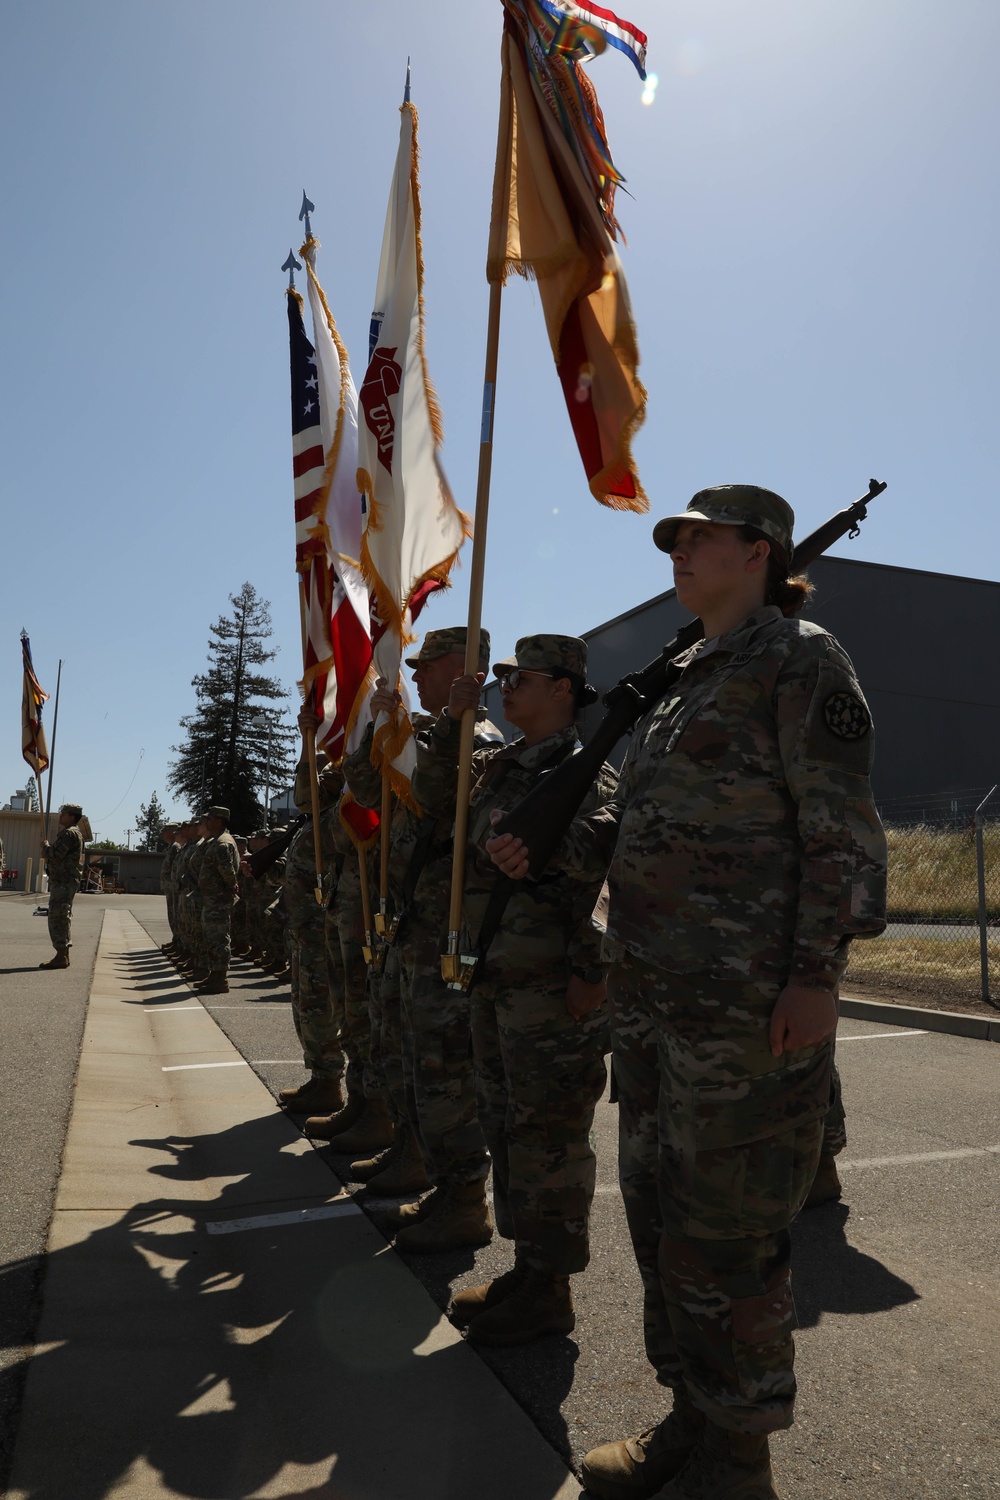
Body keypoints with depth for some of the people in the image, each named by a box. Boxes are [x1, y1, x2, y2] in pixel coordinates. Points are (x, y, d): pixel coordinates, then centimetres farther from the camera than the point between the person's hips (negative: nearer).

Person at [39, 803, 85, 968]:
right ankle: (63, 955, 20)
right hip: (66, 881, 11)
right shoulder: (74, 833, 20)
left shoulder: (68, 833, -14)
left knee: (57, 917, -12)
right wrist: (48, 853, 9)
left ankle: (61, 957, -12)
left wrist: (45, 845, -4)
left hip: (63, 882, -11)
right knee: (63, 918, 14)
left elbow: (55, 855, -23)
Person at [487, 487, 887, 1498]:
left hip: (747, 998, -8)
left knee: (727, 1228, 2)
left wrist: (816, 974, -18)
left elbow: (842, 831, -12)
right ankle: (692, 1416, 35)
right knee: (657, 1207, 16)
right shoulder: (685, 677, 18)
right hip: (650, 994, 8)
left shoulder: (800, 660, -5)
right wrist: (547, 851, 15)